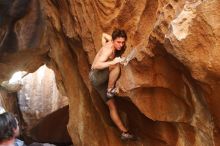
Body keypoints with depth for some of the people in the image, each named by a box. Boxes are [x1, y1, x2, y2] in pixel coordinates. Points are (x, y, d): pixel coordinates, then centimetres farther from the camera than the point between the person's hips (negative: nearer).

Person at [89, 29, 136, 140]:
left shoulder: (111, 44, 1)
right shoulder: (109, 49, -26)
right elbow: (96, 65, -39)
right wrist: (113, 62, -51)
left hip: (102, 78, 9)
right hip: (95, 76, -9)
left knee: (112, 105, 4)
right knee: (116, 66, -34)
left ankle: (124, 132, 5)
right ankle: (110, 90, -25)